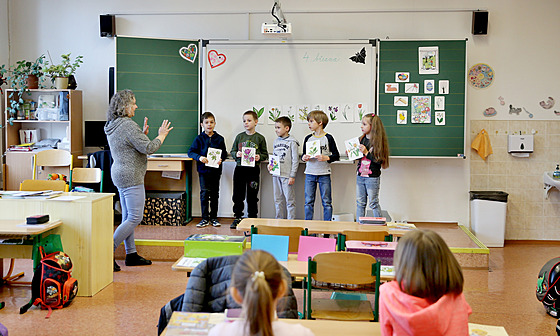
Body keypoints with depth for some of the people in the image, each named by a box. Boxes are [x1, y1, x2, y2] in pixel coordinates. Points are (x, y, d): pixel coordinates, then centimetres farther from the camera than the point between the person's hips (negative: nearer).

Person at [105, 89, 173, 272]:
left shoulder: (112, 126, 12)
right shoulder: (128, 125, -18)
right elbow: (148, 148, -19)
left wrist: (142, 134, 16)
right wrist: (161, 136, -4)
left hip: (119, 174, 10)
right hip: (131, 176, -10)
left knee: (128, 216, 14)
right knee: (135, 218, -7)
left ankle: (131, 254, 21)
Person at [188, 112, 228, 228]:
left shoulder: (219, 139, 4)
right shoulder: (199, 139, 1)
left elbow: (224, 153, 9)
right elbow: (191, 152, 0)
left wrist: (221, 159, -12)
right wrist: (199, 157, -18)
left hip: (216, 170, 2)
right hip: (203, 170, -2)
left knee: (214, 194, 9)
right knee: (204, 193, -5)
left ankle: (213, 218, 19)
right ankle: (205, 219, 4)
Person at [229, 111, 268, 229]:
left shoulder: (260, 138, 1)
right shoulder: (239, 137, 7)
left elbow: (265, 154, 3)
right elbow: (232, 151, 11)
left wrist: (259, 157, -16)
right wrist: (236, 154, -10)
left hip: (253, 169, -2)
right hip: (240, 168, 2)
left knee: (252, 196, 5)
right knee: (238, 195, 7)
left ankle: (252, 218, 17)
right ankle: (238, 218, 18)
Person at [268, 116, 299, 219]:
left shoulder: (292, 142, -7)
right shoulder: (276, 141, 12)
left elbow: (295, 160, -9)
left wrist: (292, 176, -13)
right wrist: (270, 165, 1)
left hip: (287, 176, -7)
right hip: (276, 174, 7)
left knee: (290, 200, 0)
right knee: (278, 199, 13)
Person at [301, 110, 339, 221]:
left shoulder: (328, 138, -4)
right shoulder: (308, 138, 7)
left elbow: (336, 156, -2)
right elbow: (304, 154, 16)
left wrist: (326, 158, -19)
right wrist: (304, 157, -6)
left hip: (324, 174, -3)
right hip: (310, 174, 3)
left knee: (326, 201, 4)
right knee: (308, 201, 7)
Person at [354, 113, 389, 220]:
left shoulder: (378, 142, -13)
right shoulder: (362, 139, 7)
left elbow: (379, 160, -19)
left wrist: (366, 152, -21)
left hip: (372, 178, -6)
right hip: (360, 176, 6)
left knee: (373, 203, 3)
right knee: (360, 203, 11)